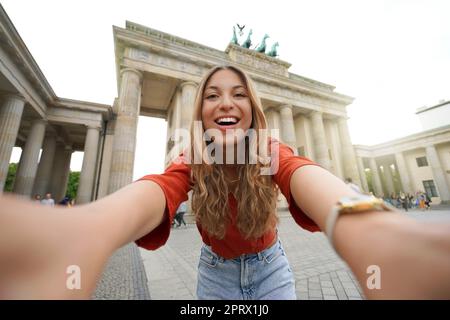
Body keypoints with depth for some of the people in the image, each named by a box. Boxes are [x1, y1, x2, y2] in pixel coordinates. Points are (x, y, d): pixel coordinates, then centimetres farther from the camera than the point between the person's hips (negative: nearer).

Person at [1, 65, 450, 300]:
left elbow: (304, 173, -45)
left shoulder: (271, 153, -22)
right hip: (215, 271, 0)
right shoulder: (190, 163, -21)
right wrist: (87, 231, -67)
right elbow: (155, 190, -43)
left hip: (270, 268, 1)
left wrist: (358, 224, -69)